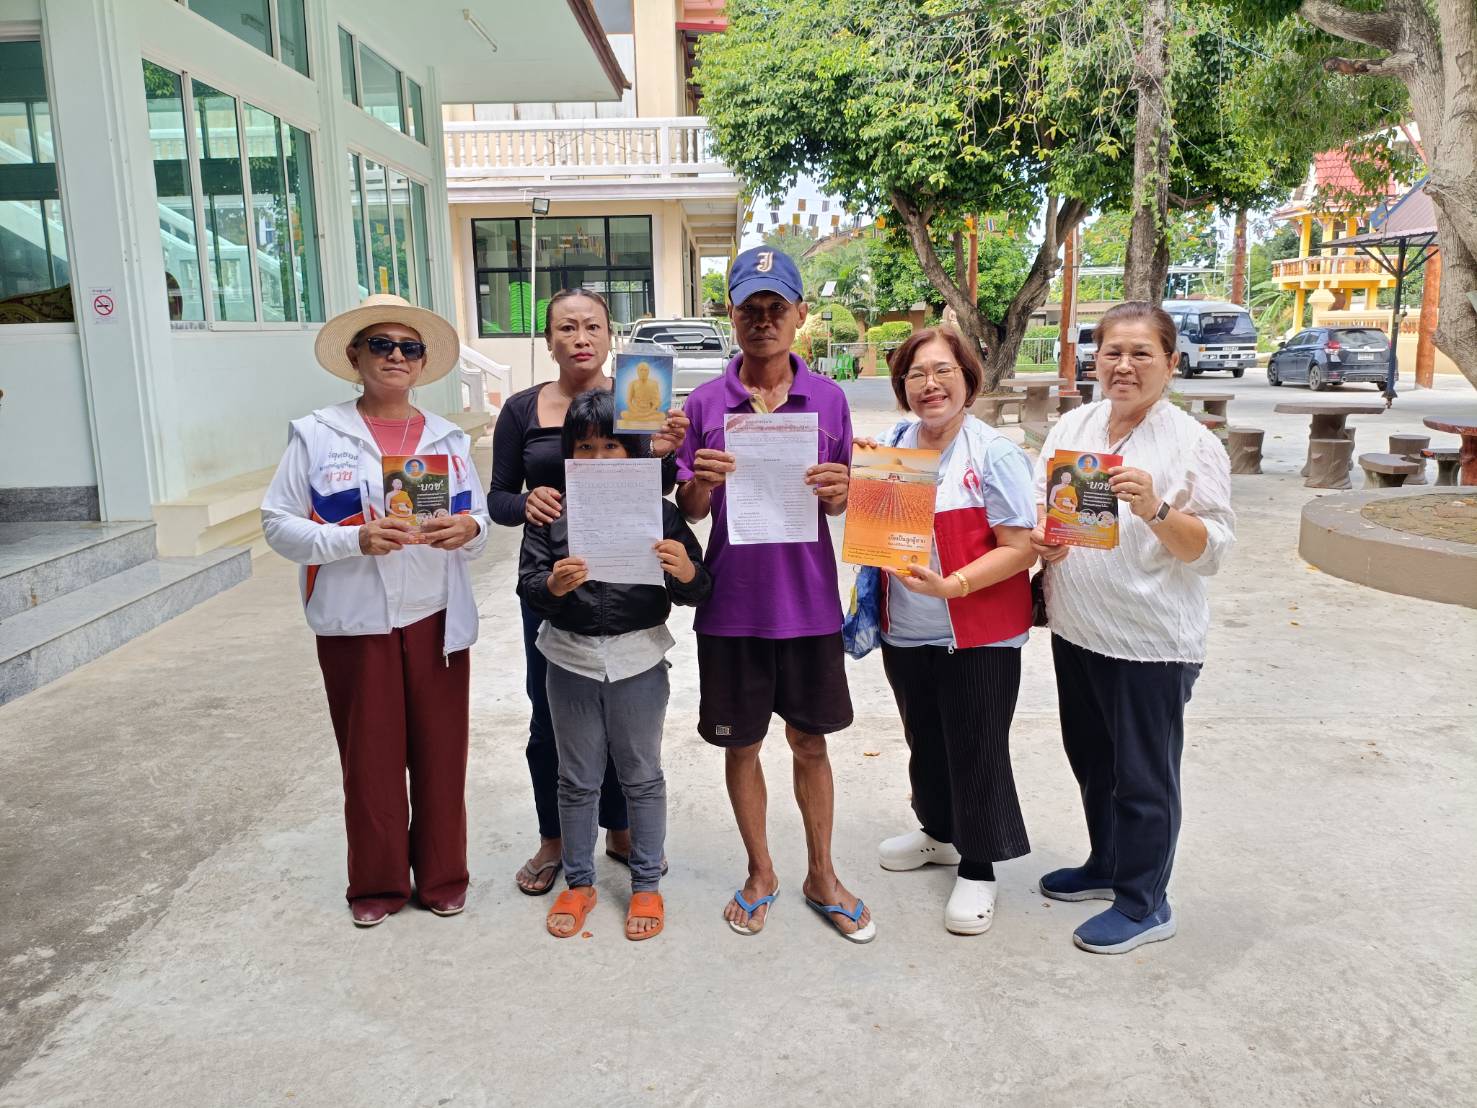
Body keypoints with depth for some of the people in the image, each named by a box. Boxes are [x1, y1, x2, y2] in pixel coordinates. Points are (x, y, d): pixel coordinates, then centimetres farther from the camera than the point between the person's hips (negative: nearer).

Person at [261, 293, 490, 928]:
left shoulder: (448, 438, 7)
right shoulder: (317, 435, -2)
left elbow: (480, 525, 10)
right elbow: (279, 526, -4)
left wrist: (468, 530, -14)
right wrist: (355, 540, -19)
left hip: (436, 619, 2)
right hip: (355, 622, -2)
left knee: (440, 753, 8)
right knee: (369, 757, 9)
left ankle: (443, 875, 27)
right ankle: (377, 882, 28)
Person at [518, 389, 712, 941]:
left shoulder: (658, 511, -7)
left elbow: (696, 592, -4)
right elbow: (527, 582, -5)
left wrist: (686, 573, -26)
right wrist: (553, 584, -26)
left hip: (638, 661, -1)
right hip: (571, 659, 1)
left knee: (642, 776, 14)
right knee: (577, 779, 16)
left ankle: (646, 886, 31)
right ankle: (578, 883, 34)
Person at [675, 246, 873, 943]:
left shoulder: (828, 399, 0)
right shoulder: (705, 403, -2)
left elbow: (839, 505, 7)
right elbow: (689, 512, 3)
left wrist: (837, 490, -16)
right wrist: (699, 483, -19)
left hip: (808, 602, 0)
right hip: (731, 605, 0)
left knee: (810, 742, 13)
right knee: (741, 746, 12)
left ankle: (822, 876, 32)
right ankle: (761, 873, 33)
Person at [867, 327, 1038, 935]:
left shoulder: (995, 454, -13)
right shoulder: (893, 445, 4)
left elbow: (1020, 547, -17)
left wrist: (951, 585, -28)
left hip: (978, 636, -6)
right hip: (905, 632, 6)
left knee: (976, 751, 5)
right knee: (925, 741, 21)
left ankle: (978, 868, 23)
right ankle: (939, 832, 43)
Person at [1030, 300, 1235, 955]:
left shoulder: (1193, 445, -11)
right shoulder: (1072, 426, 5)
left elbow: (1211, 551, -14)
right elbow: (1038, 502, 14)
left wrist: (1156, 509, -30)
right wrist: (1038, 537, -8)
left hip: (1151, 641, -6)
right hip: (1076, 629, 6)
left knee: (1143, 776, 7)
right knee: (1092, 759, 22)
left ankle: (1143, 904, 25)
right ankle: (1106, 865, 43)